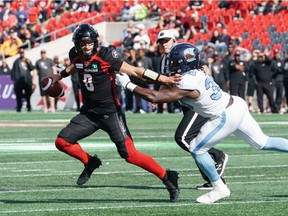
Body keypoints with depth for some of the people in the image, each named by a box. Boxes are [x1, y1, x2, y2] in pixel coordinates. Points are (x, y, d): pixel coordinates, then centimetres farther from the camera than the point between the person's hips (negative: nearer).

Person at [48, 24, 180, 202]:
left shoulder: (105, 55, -19)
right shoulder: (76, 55, 0)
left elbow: (133, 70, -21)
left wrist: (161, 78, -28)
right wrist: (60, 76, 34)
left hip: (110, 112, -6)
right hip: (89, 112, 6)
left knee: (130, 155, -12)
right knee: (62, 142, -2)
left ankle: (167, 177, -1)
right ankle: (90, 162, 23)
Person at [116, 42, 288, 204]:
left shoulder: (186, 86, -23)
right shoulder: (197, 71, 2)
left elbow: (154, 97, -25)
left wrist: (128, 84, -19)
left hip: (226, 117, -9)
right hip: (236, 105, 9)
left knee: (197, 149, 2)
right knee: (263, 143, 19)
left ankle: (219, 189, 13)